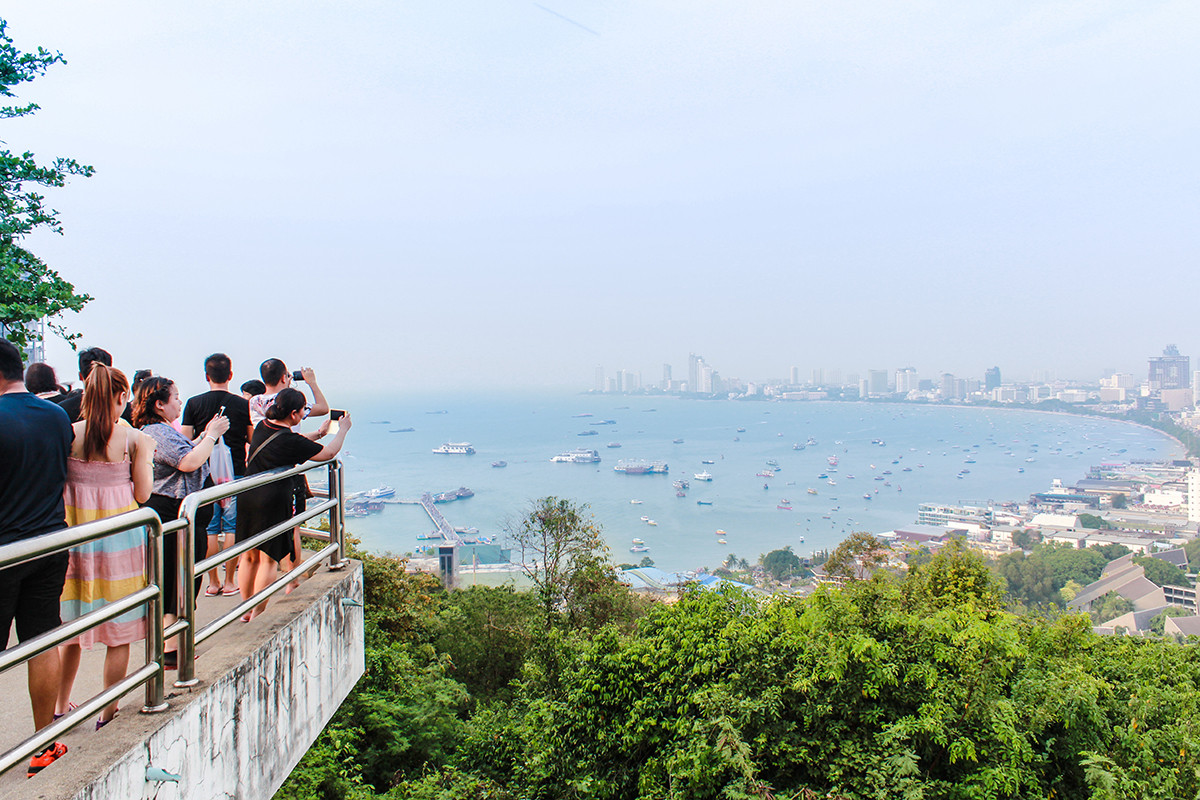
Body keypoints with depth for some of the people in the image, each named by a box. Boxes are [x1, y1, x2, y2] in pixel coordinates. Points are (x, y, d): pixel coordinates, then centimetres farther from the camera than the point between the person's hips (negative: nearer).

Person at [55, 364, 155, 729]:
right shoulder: (135, 439, -9)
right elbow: (142, 494, -6)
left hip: (74, 533, 3)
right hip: (119, 534, -3)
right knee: (119, 633, 8)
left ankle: (61, 707, 31)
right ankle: (108, 712, 17)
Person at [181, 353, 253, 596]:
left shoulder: (194, 403, -2)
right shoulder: (242, 404, -4)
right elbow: (252, 440, 3)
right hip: (236, 472, -1)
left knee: (209, 528, 8)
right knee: (233, 526, 6)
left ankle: (213, 582, 13)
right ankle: (229, 582, 9)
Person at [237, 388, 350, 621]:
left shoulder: (262, 427, 5)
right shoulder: (290, 441, -16)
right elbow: (328, 453, -5)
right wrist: (343, 430, 10)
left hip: (247, 498, 7)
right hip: (273, 503, -7)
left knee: (249, 557, 17)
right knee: (269, 560, 3)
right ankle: (258, 615, 6)